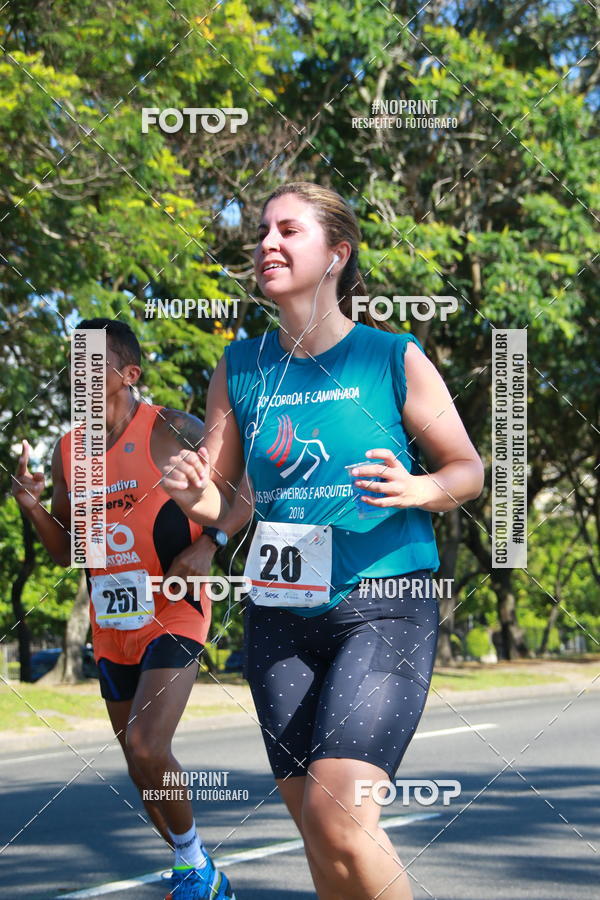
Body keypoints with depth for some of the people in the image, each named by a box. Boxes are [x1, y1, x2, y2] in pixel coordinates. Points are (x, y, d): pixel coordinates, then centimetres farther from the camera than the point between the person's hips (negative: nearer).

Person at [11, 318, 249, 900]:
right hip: (111, 626, 7)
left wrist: (209, 544, -20)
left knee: (147, 747, -22)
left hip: (172, 617, -7)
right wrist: (34, 507, -4)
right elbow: (68, 552, 15)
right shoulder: (67, 452, 7)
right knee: (141, 763, 13)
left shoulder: (171, 432, -10)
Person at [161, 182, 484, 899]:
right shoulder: (240, 367, 7)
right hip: (280, 616, 5)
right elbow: (218, 493, 12)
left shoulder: (395, 359, -3)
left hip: (382, 608, -4)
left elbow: (467, 469, 5)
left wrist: (416, 489, -17)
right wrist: (192, 493, -11)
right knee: (314, 830, 9)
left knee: (338, 817, -21)